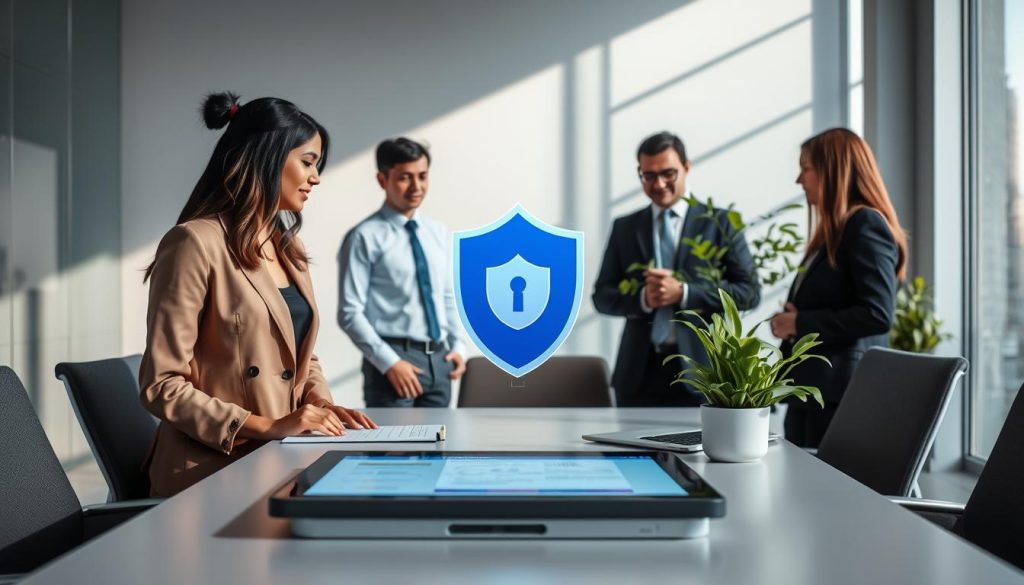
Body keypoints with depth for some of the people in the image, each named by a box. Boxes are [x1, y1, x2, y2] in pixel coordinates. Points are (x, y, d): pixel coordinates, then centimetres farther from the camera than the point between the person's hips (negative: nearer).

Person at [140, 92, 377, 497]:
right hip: (215, 473, -7)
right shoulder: (196, 243, -9)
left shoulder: (287, 249, 16)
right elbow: (161, 386, -12)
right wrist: (267, 426, -17)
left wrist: (320, 402, 4)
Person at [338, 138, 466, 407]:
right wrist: (389, 362, -18)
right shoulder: (365, 237, -8)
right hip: (394, 359, -6)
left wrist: (457, 345, 4)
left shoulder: (438, 233, 12)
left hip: (438, 358, 6)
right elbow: (350, 313, -12)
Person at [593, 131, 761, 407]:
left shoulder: (720, 223, 3)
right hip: (639, 372, 2)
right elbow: (602, 295, 9)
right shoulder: (624, 227, 11)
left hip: (700, 370, -2)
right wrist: (642, 298, -13)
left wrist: (683, 292, -15)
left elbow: (749, 291, -2)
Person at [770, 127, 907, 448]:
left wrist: (801, 323, -14)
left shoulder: (866, 224, -9)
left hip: (841, 394, -9)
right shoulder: (833, 232, 20)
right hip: (810, 390, 9)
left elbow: (878, 315, -19)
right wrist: (790, 322, 2)